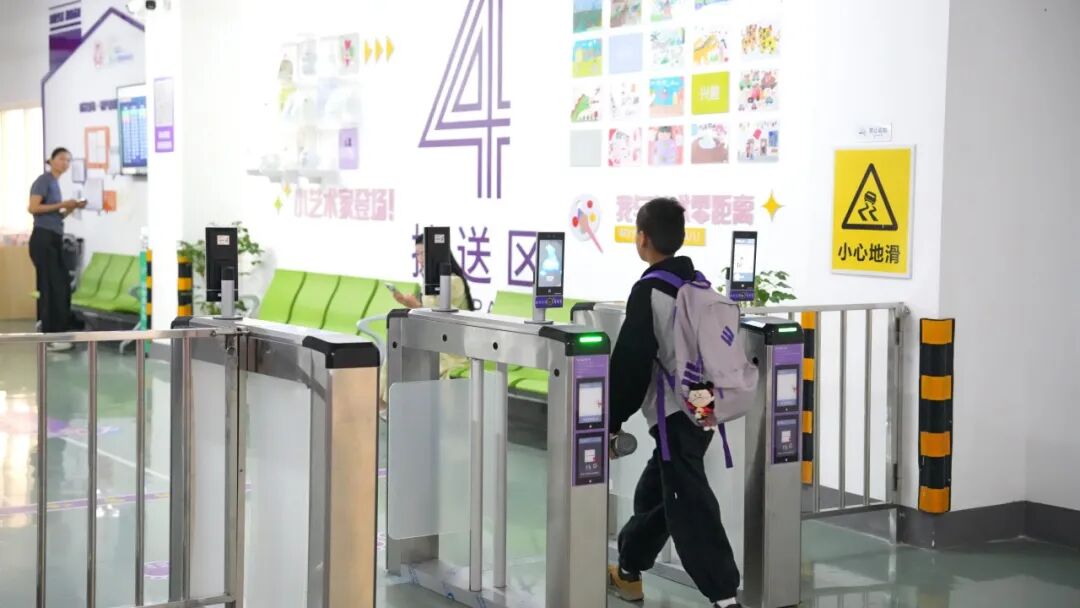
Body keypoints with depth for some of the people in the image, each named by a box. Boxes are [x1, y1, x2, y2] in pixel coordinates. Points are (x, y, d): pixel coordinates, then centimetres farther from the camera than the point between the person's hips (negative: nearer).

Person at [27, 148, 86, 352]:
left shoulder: (55, 183, 19)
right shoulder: (44, 180, -8)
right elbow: (33, 208, -20)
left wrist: (71, 208, 9)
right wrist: (61, 205, -16)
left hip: (54, 240, 10)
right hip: (43, 239, -9)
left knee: (61, 286, 9)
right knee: (52, 287, -8)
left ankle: (55, 334, 13)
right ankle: (50, 338, -4)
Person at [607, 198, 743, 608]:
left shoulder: (648, 291, -14)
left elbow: (632, 363, -15)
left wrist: (612, 420, -8)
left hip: (675, 415, -9)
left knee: (689, 506, -9)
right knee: (654, 491, 21)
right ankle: (629, 571, 34)